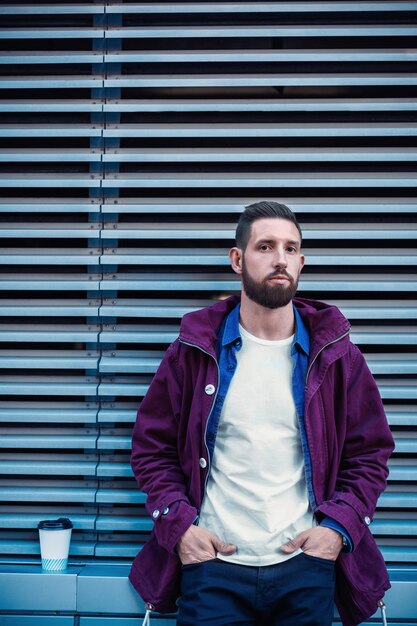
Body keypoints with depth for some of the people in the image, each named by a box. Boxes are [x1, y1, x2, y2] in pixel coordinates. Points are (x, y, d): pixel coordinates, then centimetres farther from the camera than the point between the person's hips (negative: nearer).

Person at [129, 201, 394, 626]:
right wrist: (178, 524, -6)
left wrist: (339, 525, -5)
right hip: (212, 563, -1)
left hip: (307, 568, 1)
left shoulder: (334, 354, 3)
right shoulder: (194, 351, 1)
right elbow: (152, 447, 6)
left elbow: (370, 453, 7)